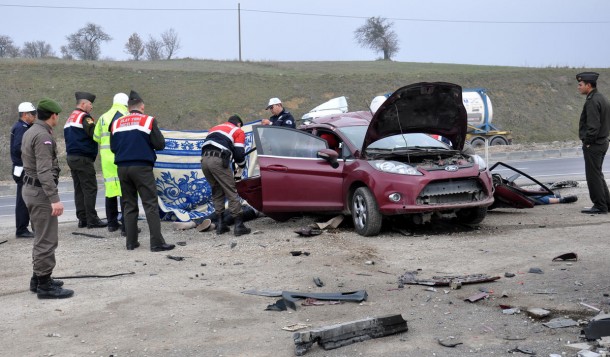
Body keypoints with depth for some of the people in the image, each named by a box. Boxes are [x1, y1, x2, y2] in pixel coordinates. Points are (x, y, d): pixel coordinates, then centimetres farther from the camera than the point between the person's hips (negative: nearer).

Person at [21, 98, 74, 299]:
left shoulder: (30, 132, 13)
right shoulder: (43, 136, -18)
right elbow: (44, 171, -26)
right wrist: (54, 198, -29)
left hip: (31, 189, 11)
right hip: (41, 192, -11)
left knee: (41, 238, 19)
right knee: (47, 240, -6)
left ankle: (38, 278, 27)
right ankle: (44, 285, -3)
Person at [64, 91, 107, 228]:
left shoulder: (70, 119, 20)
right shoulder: (84, 117, -11)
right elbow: (94, 134, -22)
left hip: (71, 157, 10)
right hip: (83, 158, -10)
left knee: (79, 189, 10)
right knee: (90, 189, -7)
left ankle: (82, 219, 11)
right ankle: (92, 219, -8)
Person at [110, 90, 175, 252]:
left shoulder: (117, 123, 8)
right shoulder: (148, 120, -4)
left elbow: (113, 147, 10)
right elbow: (160, 144, -6)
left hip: (122, 168, 4)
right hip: (142, 167, -4)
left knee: (129, 205, 12)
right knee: (151, 205, -3)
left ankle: (131, 242, 13)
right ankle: (157, 243, -7)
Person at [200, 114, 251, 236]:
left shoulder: (215, 128, 34)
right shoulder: (238, 131, 15)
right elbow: (239, 153, 4)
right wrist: (242, 166, 22)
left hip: (204, 159, 6)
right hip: (218, 161, -6)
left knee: (217, 192, 18)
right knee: (231, 192, 0)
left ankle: (220, 224, 17)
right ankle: (238, 225, -3)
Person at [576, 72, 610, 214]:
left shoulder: (592, 101, -18)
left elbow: (593, 125, -24)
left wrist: (588, 142, -15)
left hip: (593, 145, -10)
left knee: (593, 176, -4)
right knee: (597, 174, 18)